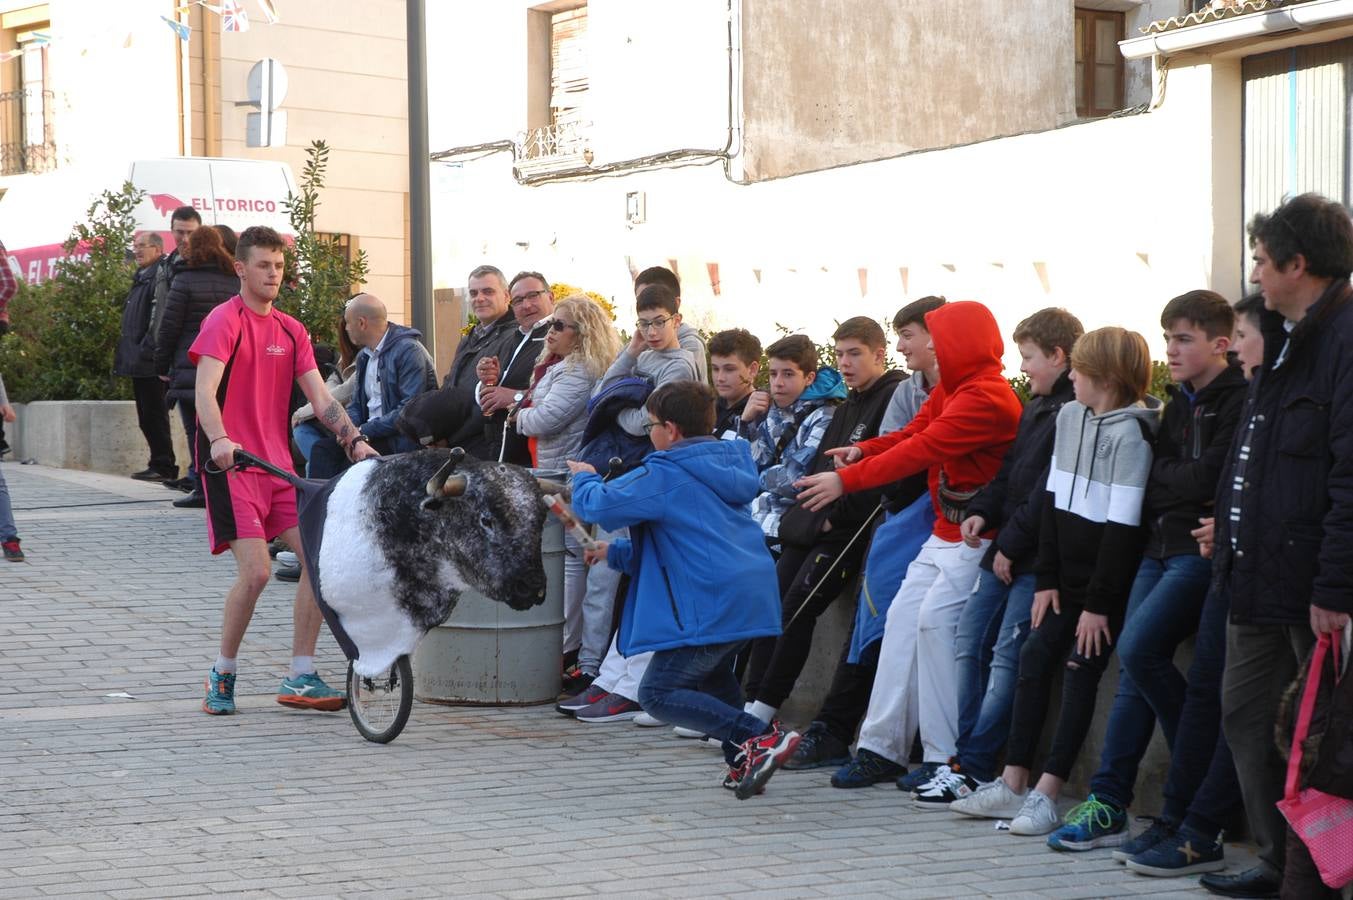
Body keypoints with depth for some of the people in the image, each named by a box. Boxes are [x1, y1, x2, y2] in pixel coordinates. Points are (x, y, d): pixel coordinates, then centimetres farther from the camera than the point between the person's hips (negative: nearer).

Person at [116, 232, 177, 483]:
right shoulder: (141, 277, 19)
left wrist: (146, 350, -23)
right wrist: (124, 355, 18)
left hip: (149, 362, -10)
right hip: (139, 361, 10)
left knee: (154, 415, -7)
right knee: (147, 418, 13)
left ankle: (163, 467, -3)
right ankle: (160, 464, 17)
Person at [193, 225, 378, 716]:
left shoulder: (291, 331, 14)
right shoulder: (224, 321, -7)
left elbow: (319, 395, 7)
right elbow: (205, 389, -20)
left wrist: (355, 440, -8)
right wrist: (219, 440, -38)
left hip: (279, 464, 7)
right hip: (232, 464, -7)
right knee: (256, 571, -17)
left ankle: (301, 677, 5)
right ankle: (222, 674, 4)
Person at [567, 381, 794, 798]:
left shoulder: (664, 476, -8)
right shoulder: (726, 464, 20)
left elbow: (599, 506, -7)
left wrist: (584, 479, 17)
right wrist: (617, 552, 35)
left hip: (713, 603, -9)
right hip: (752, 595, 9)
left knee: (659, 693, -7)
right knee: (712, 677, 31)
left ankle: (761, 737, -19)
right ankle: (744, 764, 23)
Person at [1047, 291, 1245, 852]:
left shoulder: (1238, 401, -9)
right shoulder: (1180, 402, 19)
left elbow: (1209, 478, -17)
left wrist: (1155, 482, -1)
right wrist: (1178, 484, -5)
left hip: (1201, 550, -9)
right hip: (1160, 547, 9)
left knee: (1139, 649, -19)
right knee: (1132, 665, 3)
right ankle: (1108, 804, 4)